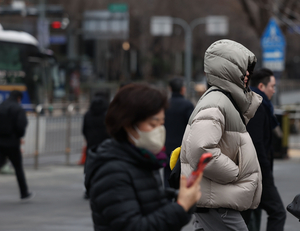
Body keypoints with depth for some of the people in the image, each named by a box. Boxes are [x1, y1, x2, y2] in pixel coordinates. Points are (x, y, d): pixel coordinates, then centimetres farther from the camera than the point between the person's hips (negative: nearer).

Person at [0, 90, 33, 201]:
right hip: (12, 143, -4)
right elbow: (21, 126, -18)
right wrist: (19, 136, 2)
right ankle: (24, 194, 19)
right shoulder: (18, 109, -9)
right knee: (18, 168, 9)